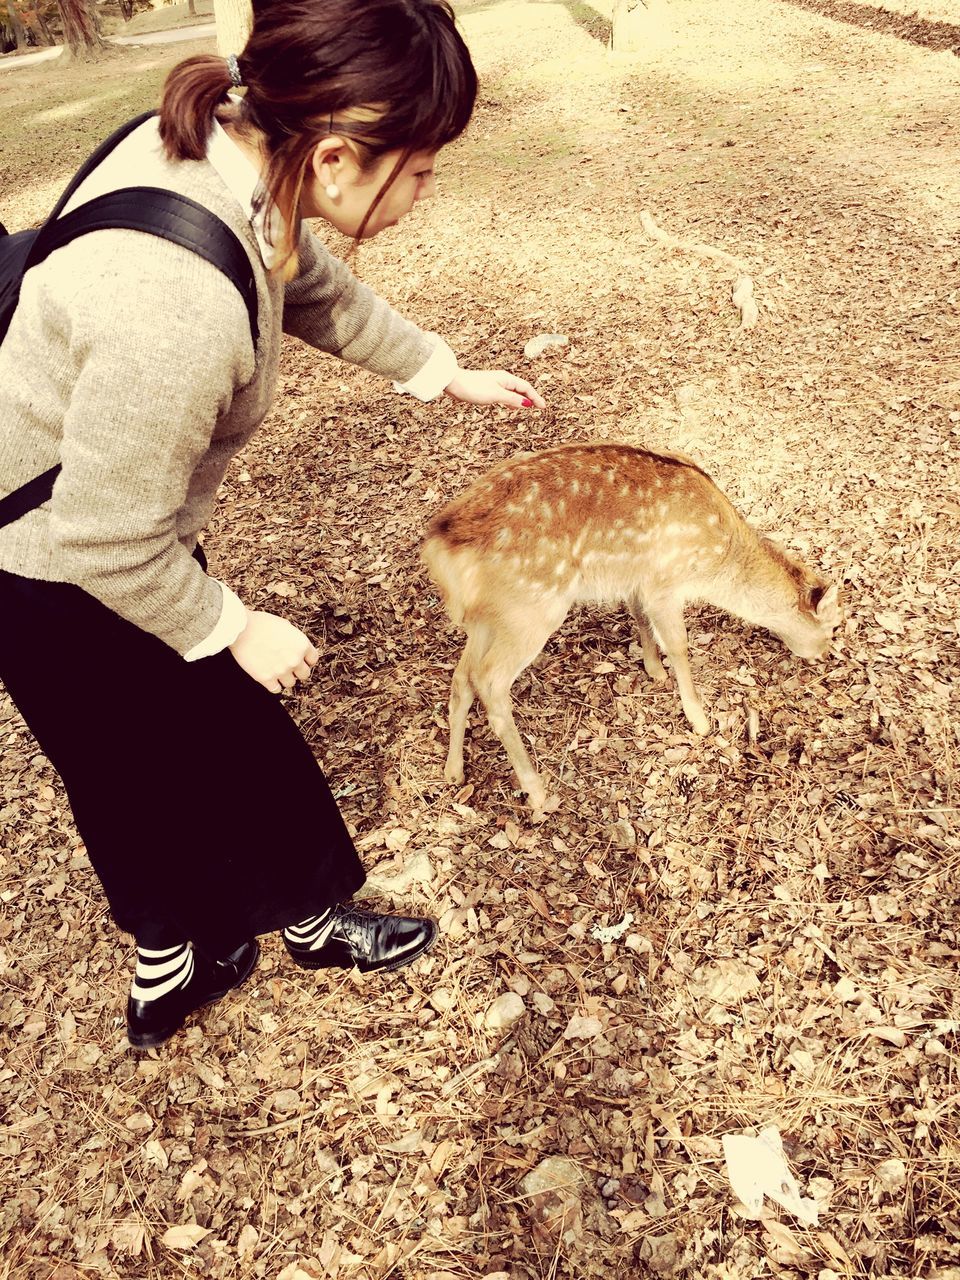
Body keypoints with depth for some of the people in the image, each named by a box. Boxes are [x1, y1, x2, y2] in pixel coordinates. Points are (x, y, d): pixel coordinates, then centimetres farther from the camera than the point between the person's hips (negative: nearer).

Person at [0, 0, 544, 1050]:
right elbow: (111, 543, -28)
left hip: (96, 531, 9)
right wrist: (235, 629, -13)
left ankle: (168, 968, 48)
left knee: (141, 776, 23)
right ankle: (314, 921, 44)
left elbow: (314, 289, 8)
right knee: (230, 757, 14)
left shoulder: (229, 144, -12)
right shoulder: (179, 305, -39)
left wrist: (445, 375, 14)